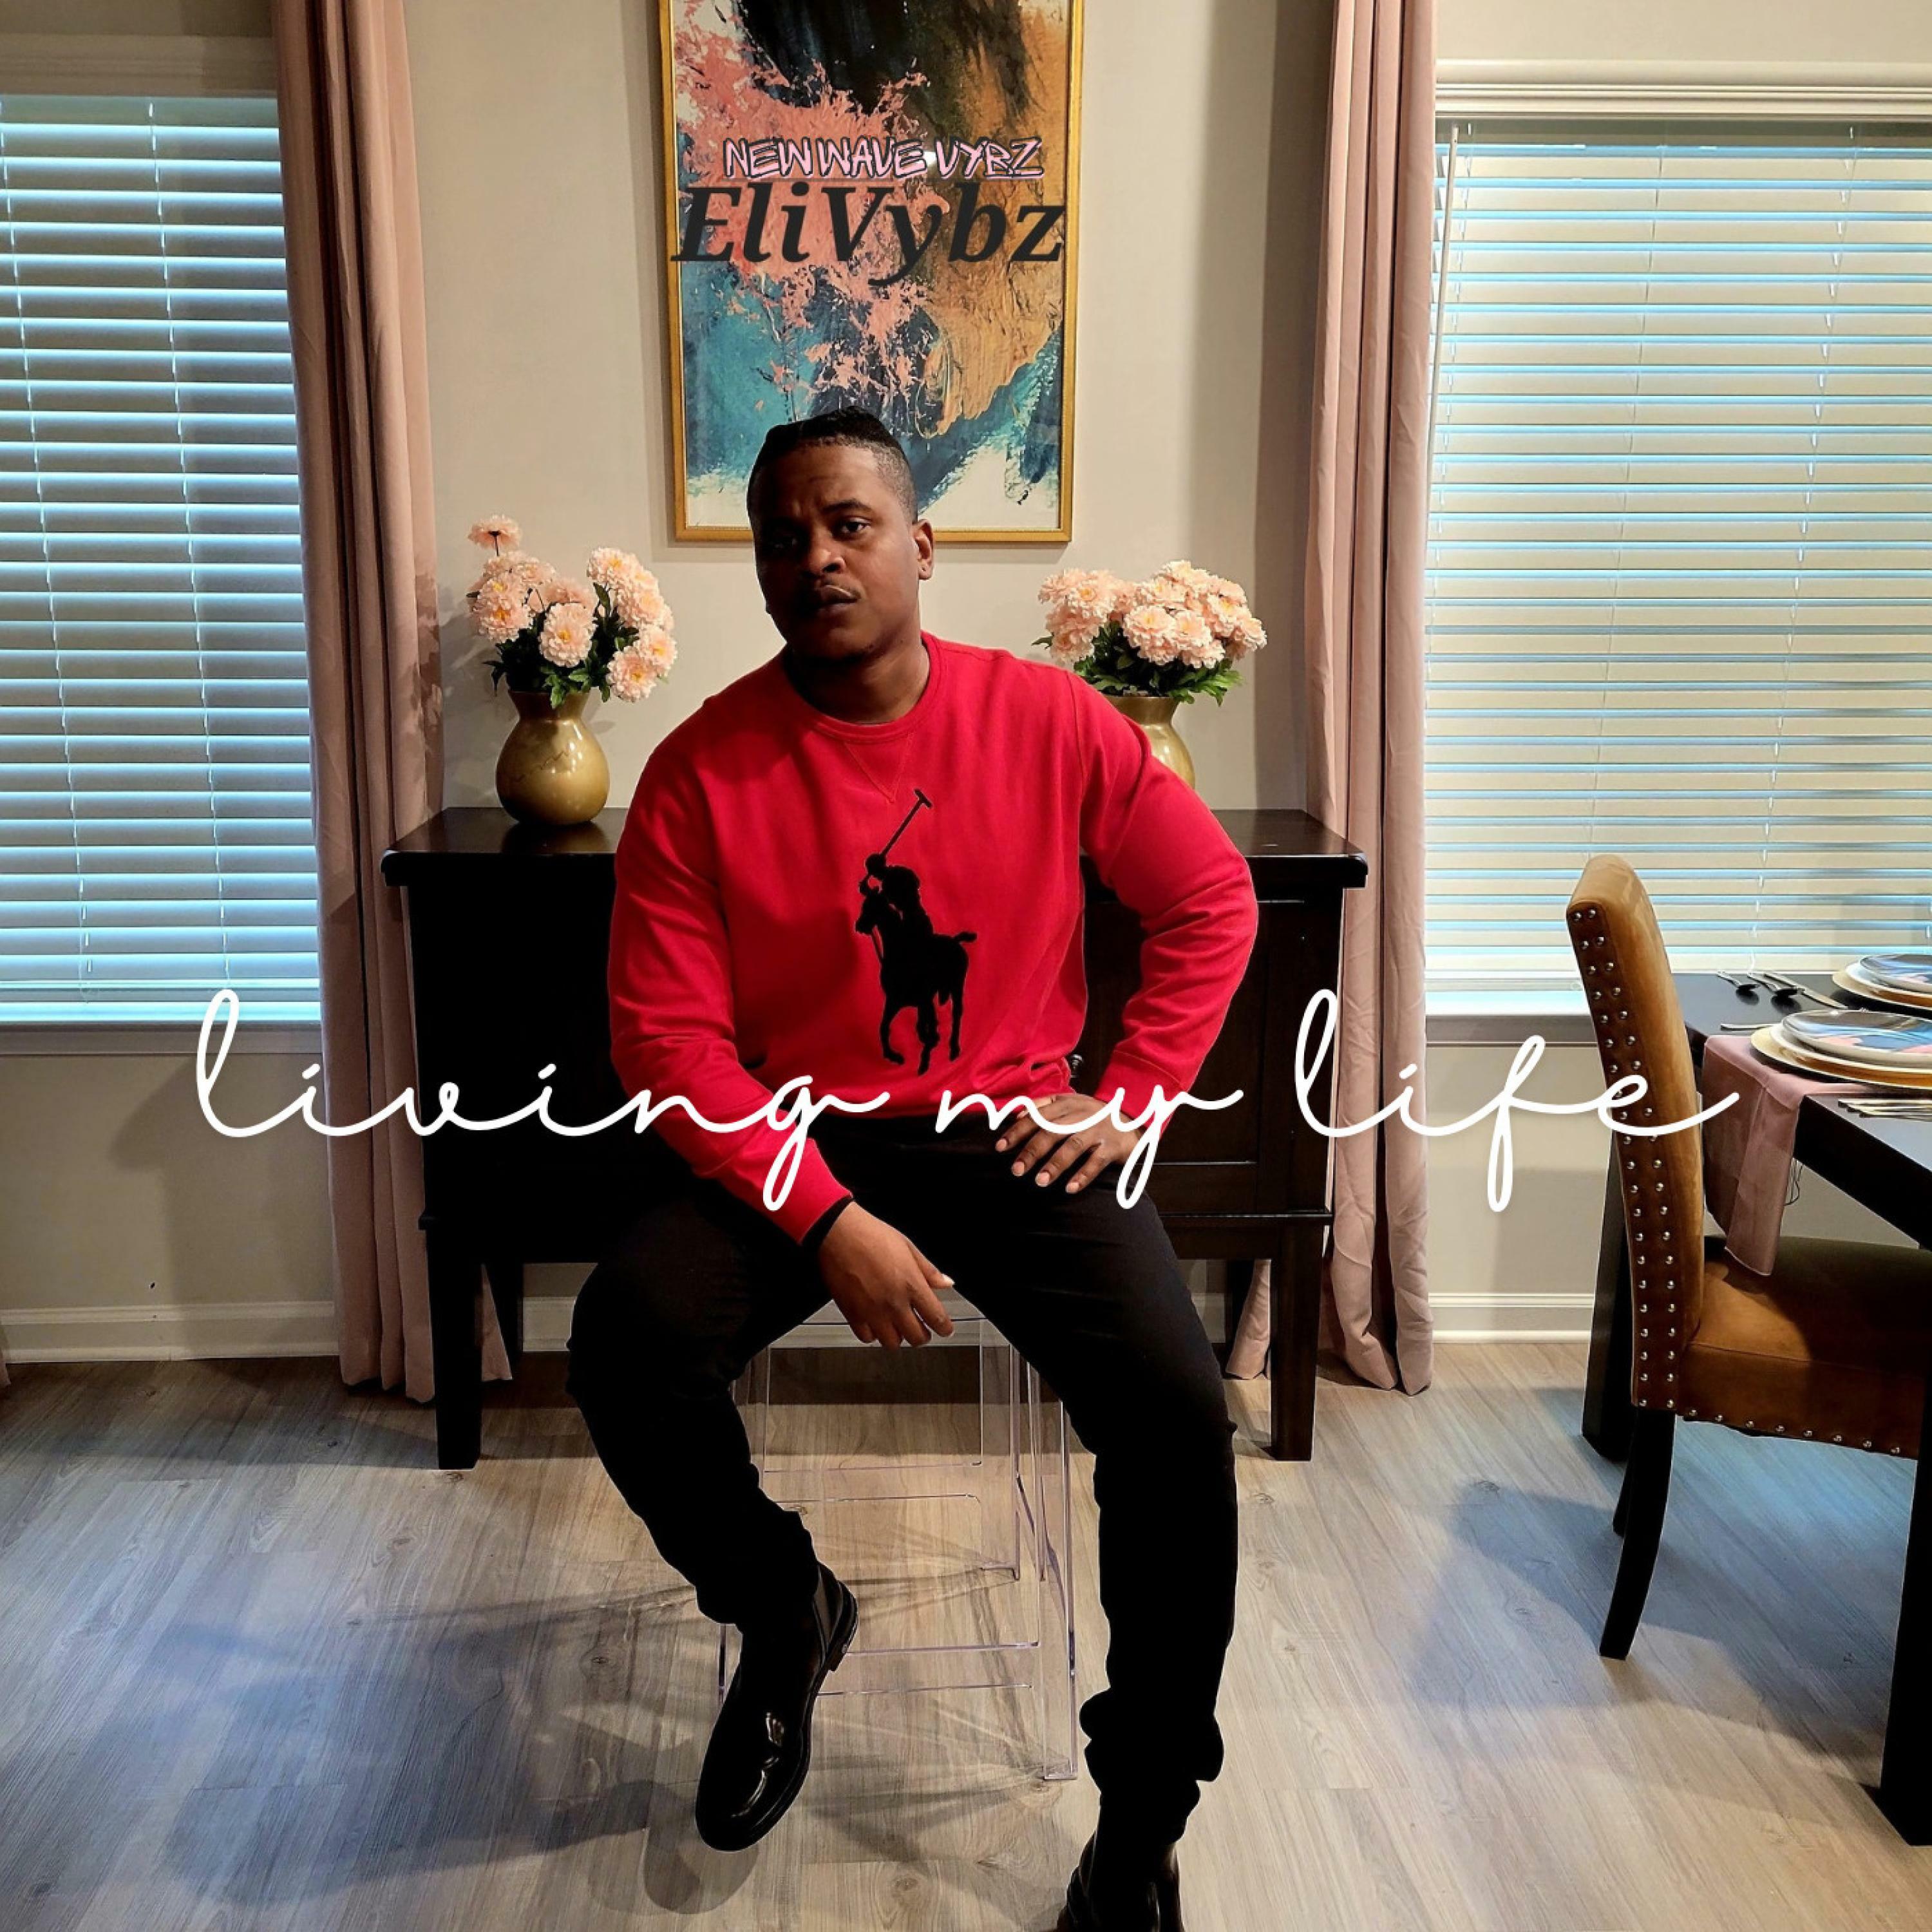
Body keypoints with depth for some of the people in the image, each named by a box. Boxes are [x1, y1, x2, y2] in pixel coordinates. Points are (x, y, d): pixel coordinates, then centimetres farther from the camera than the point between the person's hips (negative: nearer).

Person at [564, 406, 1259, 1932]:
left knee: (1177, 1411, -21)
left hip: (1014, 1130, 0)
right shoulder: (702, 771, -7)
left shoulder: (1050, 720, -4)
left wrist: (1135, 1097, -3)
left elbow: (1212, 904, 6)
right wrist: (827, 1223, -21)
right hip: (789, 1143, 1)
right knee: (623, 1346, -25)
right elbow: (668, 1038, -11)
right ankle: (786, 1613, 9)